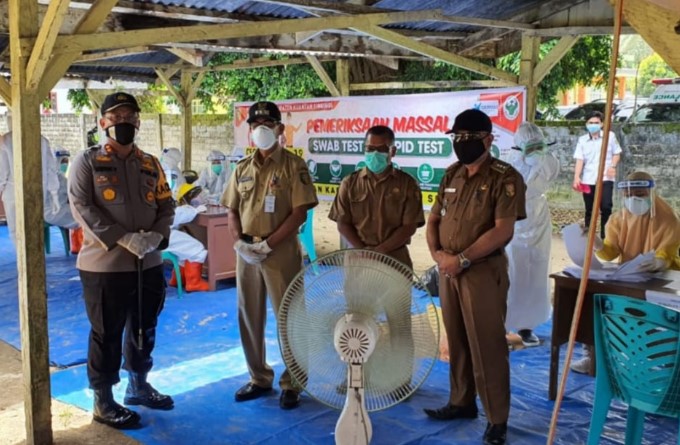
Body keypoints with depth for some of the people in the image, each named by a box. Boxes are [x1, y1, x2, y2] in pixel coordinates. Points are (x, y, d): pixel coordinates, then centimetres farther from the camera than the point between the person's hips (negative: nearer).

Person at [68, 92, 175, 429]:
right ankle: (103, 402, 19)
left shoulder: (150, 164, 11)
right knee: (107, 335, 4)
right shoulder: (86, 162, -4)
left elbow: (166, 205, 10)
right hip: (104, 264, -5)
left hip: (149, 263, 5)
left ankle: (138, 386, 37)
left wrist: (157, 235, -12)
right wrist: (123, 238, -23)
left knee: (144, 330, 18)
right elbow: (82, 208, -14)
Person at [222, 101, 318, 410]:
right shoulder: (242, 168, 11)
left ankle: (291, 384, 15)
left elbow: (299, 213, -11)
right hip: (245, 254, 5)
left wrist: (267, 244, -16)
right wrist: (240, 242, -6)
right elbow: (232, 211, 12)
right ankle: (259, 378, 27)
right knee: (249, 317, 12)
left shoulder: (293, 166, -5)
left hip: (281, 253, -5)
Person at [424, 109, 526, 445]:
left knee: (486, 346, 0)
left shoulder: (505, 178, -10)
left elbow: (503, 230, -18)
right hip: (448, 270, 7)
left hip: (483, 271, -6)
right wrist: (436, 253, -3)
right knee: (457, 341, 16)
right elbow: (434, 218, 14)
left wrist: (463, 258, -19)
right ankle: (461, 402, 31)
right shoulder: (451, 175, 11)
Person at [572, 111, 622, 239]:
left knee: (606, 206, -15)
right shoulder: (582, 140, 5)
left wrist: (613, 166, -8)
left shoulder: (610, 136, 3)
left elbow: (616, 153, 10)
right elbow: (579, 160, -2)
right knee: (589, 210, 9)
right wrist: (577, 177, -13)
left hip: (606, 178, -2)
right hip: (588, 180, 2)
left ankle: (605, 234, -1)